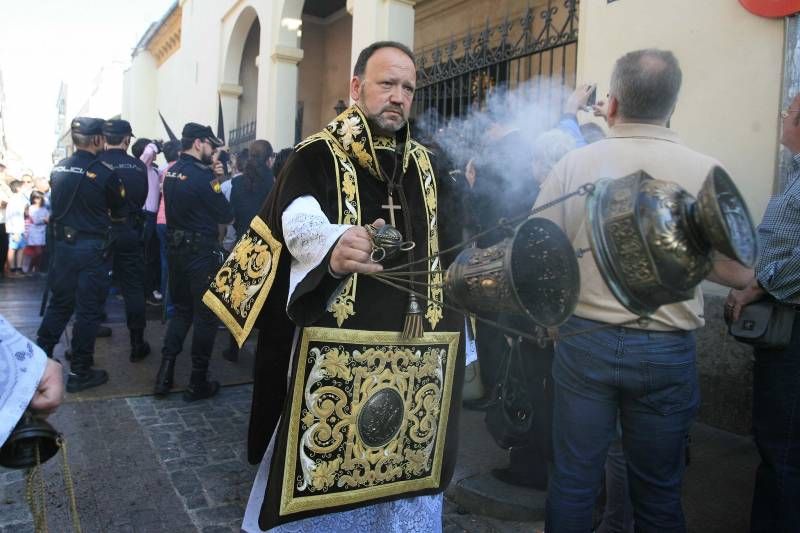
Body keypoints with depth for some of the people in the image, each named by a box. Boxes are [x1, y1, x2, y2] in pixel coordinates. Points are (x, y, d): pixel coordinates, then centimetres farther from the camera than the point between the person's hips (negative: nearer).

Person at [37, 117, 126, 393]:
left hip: (62, 244, 6)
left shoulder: (58, 169, 4)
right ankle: (79, 373, 10)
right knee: (88, 310, 3)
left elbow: (59, 205, 17)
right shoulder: (105, 173, -13)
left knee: (59, 303, 19)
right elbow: (119, 214, -2)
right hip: (92, 248, -6)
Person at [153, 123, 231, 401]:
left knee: (181, 310, 20)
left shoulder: (171, 172, 8)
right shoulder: (201, 175, -18)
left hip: (176, 250, 8)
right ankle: (198, 383, 12)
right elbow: (226, 216, -12)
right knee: (206, 316, 4)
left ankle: (165, 375, 18)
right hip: (202, 253, -8)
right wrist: (217, 182, 3)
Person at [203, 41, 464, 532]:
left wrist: (447, 325, 11)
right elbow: (300, 223, -24)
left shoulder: (423, 165, 12)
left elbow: (439, 248, 17)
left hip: (411, 346, 5)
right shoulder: (317, 156, -4)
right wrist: (334, 245, -46)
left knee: (397, 469, 15)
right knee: (321, 479, 4)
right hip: (334, 346, -4)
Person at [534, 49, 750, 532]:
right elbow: (736, 273, -2)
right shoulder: (706, 172, -8)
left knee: (572, 482, 13)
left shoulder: (574, 163, -7)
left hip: (584, 341, 0)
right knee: (658, 492, 17)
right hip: (667, 349, 0)